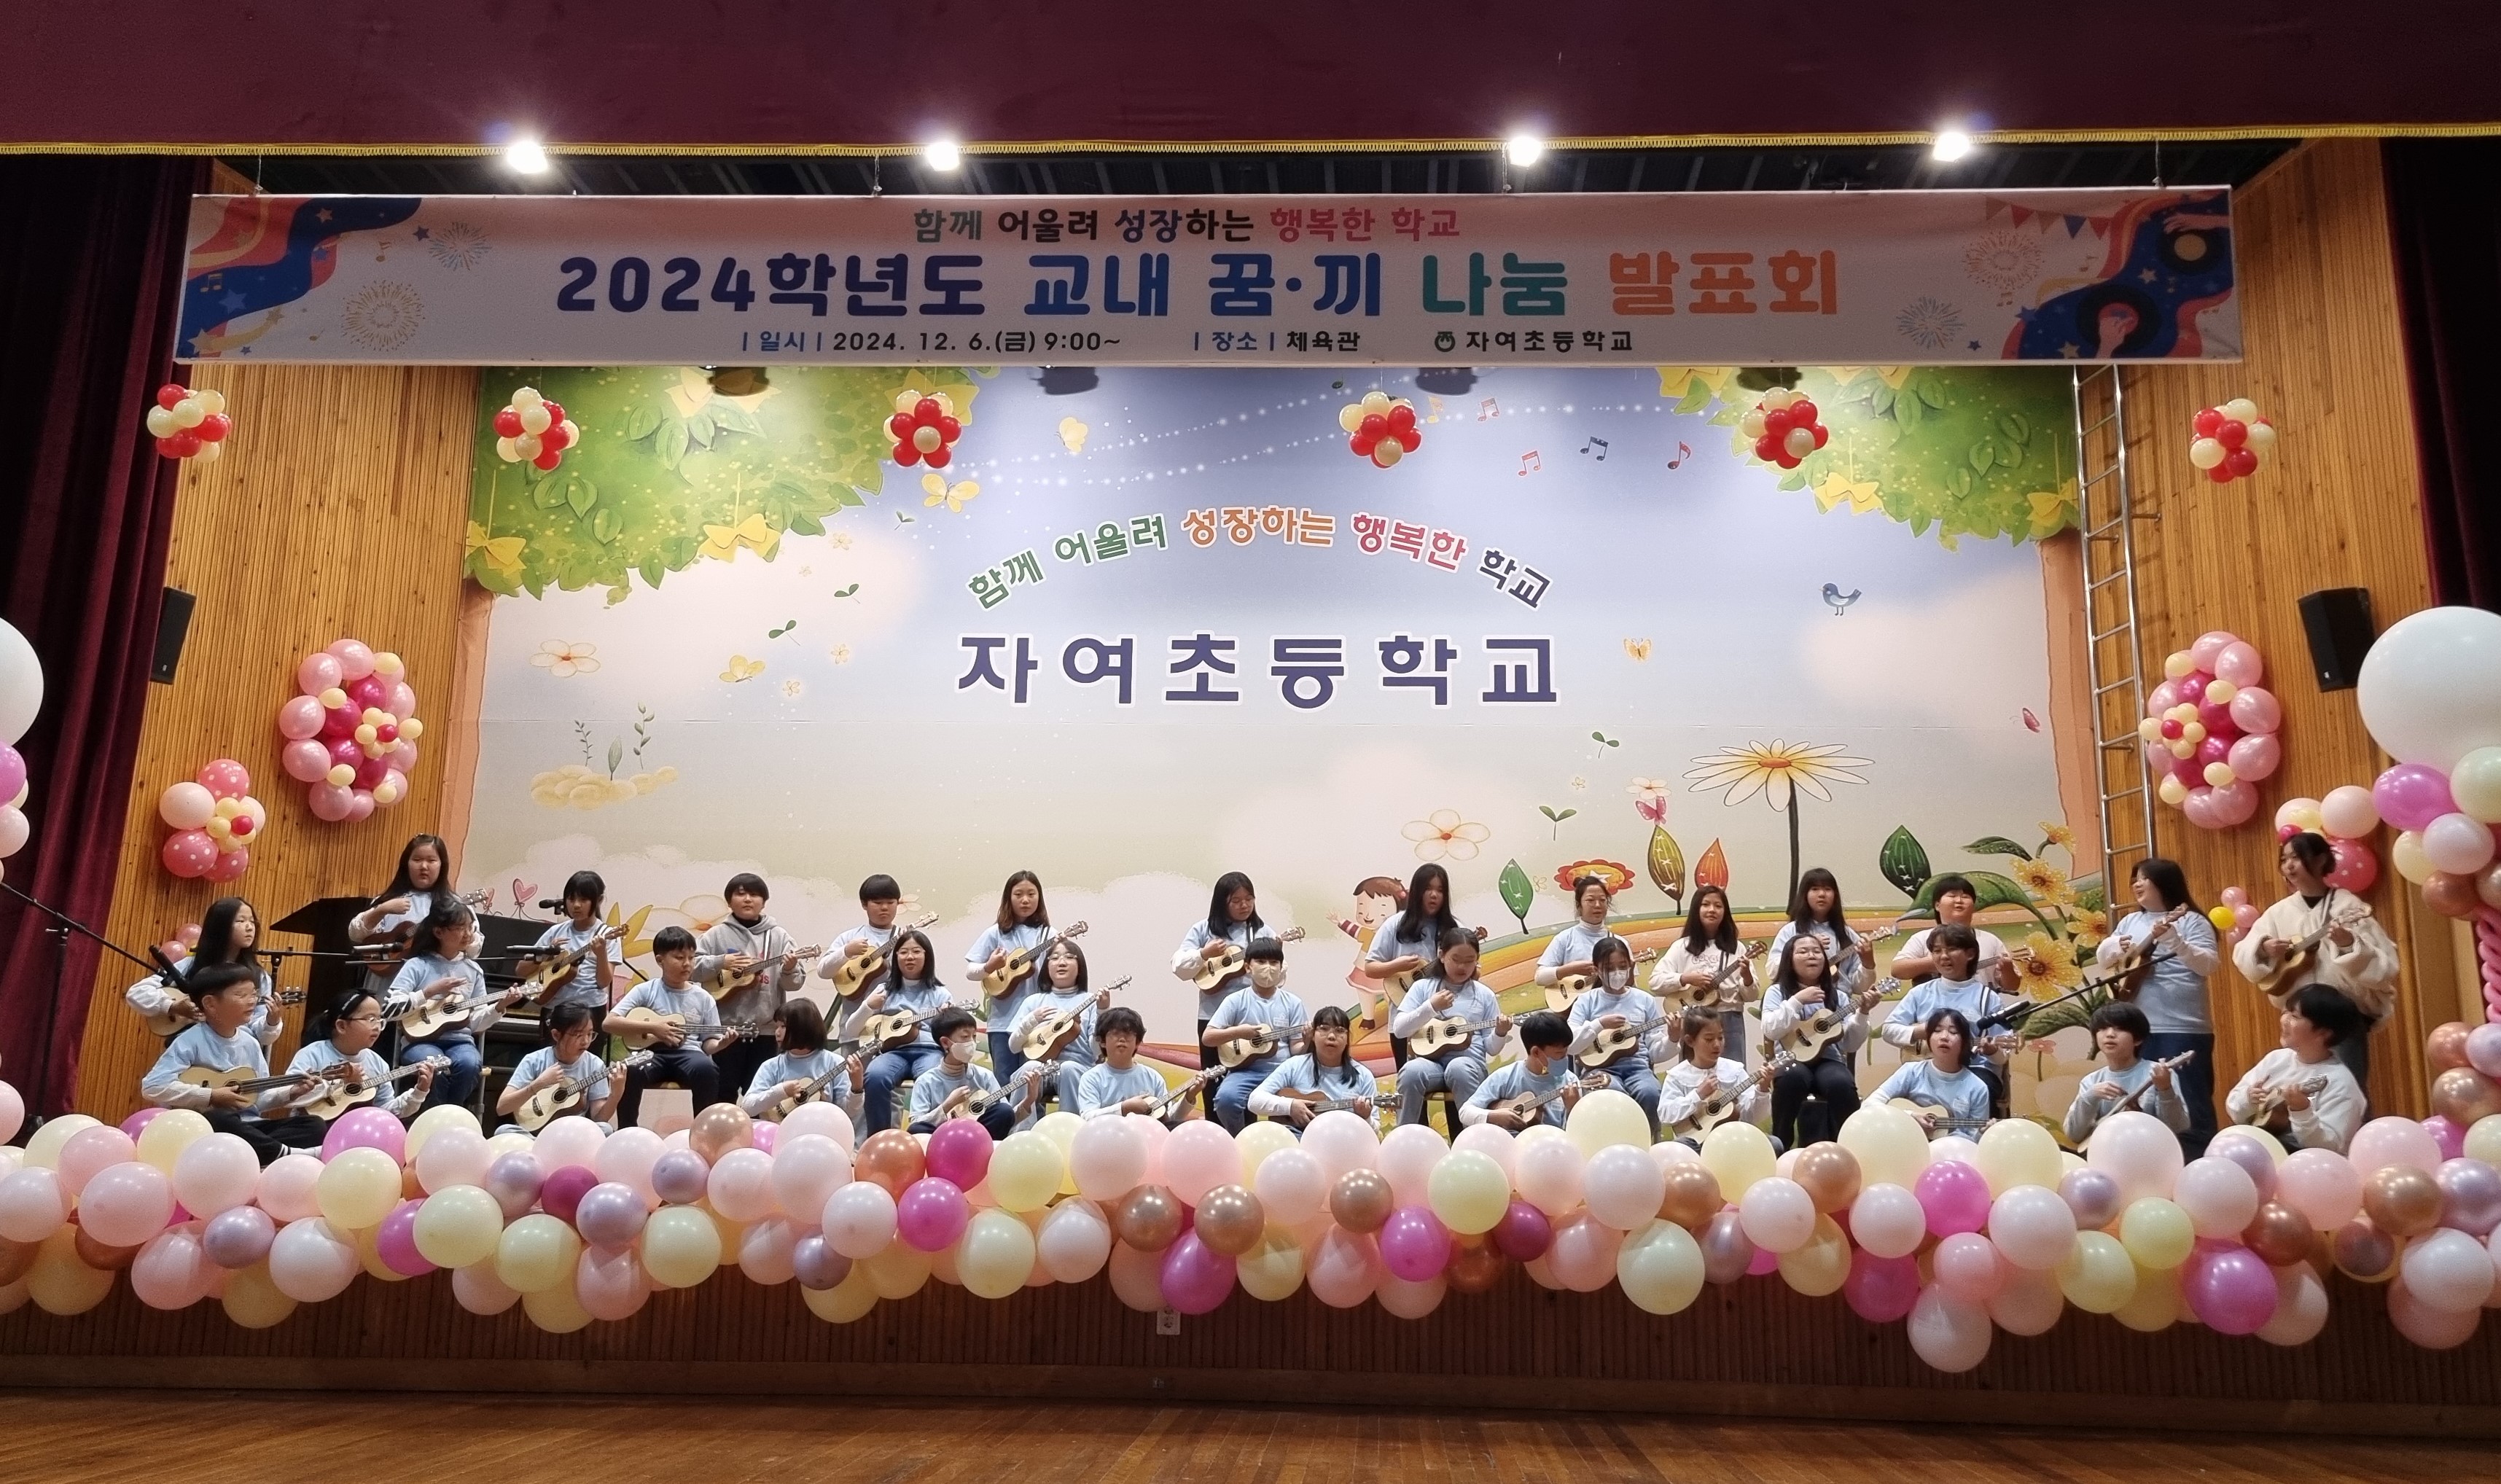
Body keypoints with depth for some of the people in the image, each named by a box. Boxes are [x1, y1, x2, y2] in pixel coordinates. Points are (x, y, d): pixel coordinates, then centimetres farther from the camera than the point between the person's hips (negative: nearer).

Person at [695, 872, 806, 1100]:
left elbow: (796, 982, 1)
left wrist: (790, 970, -20)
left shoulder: (777, 936, 5)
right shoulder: (717, 934, 3)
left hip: (765, 1029, 1)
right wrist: (720, 962, -15)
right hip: (725, 1028, -1)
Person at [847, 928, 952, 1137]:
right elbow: (850, 1032, 17)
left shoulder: (938, 993, 14)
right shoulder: (885, 990, 18)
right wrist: (868, 1006, 0)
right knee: (875, 1077, -35)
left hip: (928, 1050, -1)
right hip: (893, 1050, 1)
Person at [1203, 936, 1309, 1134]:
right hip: (1246, 1070, -1)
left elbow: (1296, 1049, 5)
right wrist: (1238, 1032, -13)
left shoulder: (1292, 1003, 6)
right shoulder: (1236, 1001, 2)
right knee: (1226, 1098, -32)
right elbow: (1207, 1038, 0)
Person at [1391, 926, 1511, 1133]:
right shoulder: (1423, 987, 10)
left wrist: (1500, 1033, -10)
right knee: (1412, 1070, -35)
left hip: (1469, 1063, 0)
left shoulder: (1484, 995, 12)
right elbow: (1399, 1029, 1)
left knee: (1458, 1068, -37)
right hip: (1431, 1060, 0)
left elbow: (1491, 1048, 12)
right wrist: (1431, 1007, -9)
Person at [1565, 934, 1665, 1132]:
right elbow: (1569, 1046, -4)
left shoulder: (1644, 999, 10)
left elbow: (1655, 1050, 9)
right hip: (1601, 1066, -2)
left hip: (1637, 1065, 2)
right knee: (1613, 1093, -35)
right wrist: (1600, 1024, -13)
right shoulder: (1587, 1001, 6)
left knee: (1650, 1093, -32)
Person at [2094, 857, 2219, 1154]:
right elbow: (2101, 956, 15)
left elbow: (2209, 965, -11)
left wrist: (2174, 940, -24)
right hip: (2141, 1028, 6)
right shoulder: (2130, 921, 15)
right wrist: (2117, 946, -7)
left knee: (2191, 1101, -5)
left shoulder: (2191, 920, -1)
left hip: (2185, 1027, -6)